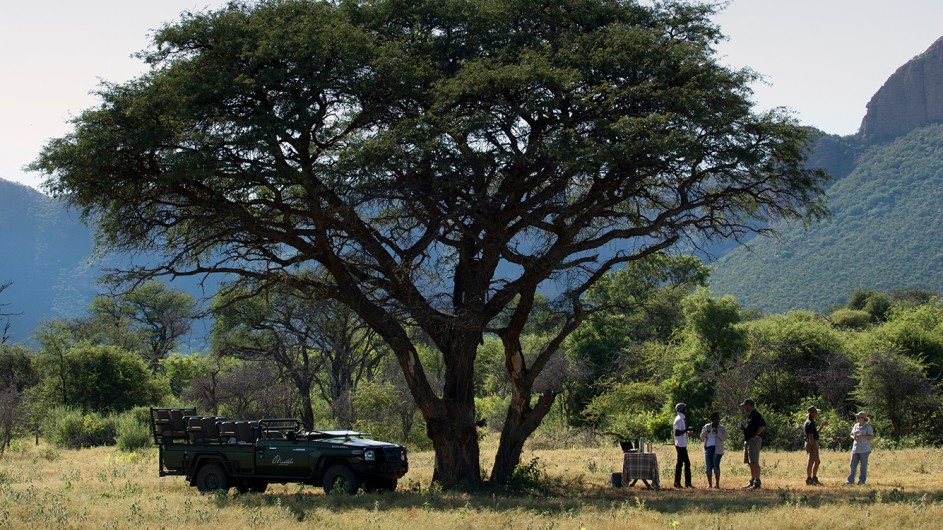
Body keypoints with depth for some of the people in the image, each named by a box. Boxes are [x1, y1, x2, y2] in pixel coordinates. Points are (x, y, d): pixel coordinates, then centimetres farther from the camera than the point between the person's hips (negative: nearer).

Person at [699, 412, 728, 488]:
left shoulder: (722, 428, 7)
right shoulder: (707, 426, 13)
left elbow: (724, 438, -4)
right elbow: (702, 437, 9)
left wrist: (717, 432, -16)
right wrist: (706, 432, -9)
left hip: (717, 449, -3)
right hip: (708, 448, 3)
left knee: (716, 466, -9)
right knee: (708, 466, 0)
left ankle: (717, 484, -5)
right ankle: (709, 484, 5)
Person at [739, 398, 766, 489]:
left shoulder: (756, 415, -10)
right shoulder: (749, 416, 21)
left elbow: (763, 426, -21)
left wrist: (755, 436, -20)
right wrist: (743, 428, 10)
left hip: (754, 441, -11)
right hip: (747, 441, 11)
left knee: (754, 462, -13)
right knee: (750, 463, 12)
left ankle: (757, 483, -14)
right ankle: (752, 481, 17)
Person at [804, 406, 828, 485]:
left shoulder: (812, 422, 16)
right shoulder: (810, 423, -17)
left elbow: (815, 433, 25)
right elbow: (810, 437, -22)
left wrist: (822, 425, 25)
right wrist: (814, 448, -25)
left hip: (814, 444, 11)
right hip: (812, 444, -11)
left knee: (817, 461, 16)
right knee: (811, 462, -5)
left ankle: (814, 479, 22)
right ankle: (809, 480, 0)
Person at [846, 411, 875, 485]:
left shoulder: (868, 427, -6)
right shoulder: (856, 426, 12)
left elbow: (872, 437, -11)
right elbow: (851, 434, 20)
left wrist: (862, 436, -22)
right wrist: (853, 437, -4)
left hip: (864, 450, -6)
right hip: (855, 448, 6)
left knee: (863, 465, 0)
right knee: (853, 465, 4)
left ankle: (862, 480, 7)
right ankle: (850, 480, 7)